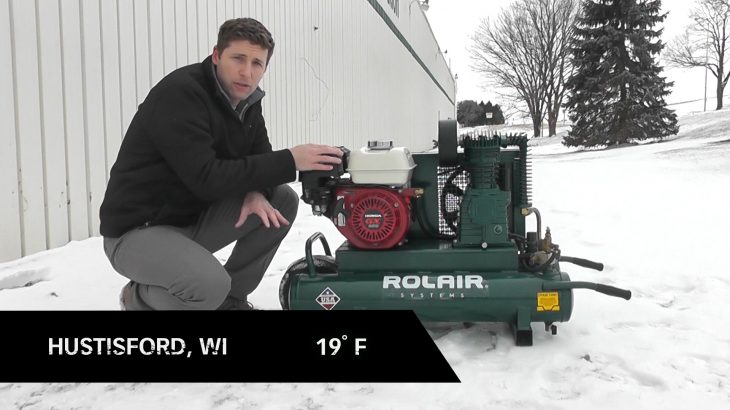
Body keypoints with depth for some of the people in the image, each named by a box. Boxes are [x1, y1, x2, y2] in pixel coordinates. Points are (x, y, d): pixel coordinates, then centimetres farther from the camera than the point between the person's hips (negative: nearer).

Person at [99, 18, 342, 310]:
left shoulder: (245, 98, 2)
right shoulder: (179, 93, -24)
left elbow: (260, 158, 3)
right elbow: (206, 178, -31)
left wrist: (258, 192, -21)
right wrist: (290, 160, -32)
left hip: (195, 218, 8)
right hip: (137, 231, -8)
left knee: (283, 200, -2)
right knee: (211, 284, -33)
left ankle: (231, 298, 9)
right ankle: (139, 298, 3)